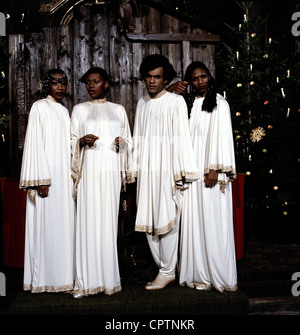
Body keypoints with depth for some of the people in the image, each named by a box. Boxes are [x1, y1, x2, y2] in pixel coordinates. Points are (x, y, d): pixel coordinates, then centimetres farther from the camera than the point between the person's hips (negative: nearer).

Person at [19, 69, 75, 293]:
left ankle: (62, 274, 16)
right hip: (47, 174, -7)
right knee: (46, 223, -4)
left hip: (64, 175, 7)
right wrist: (41, 179, -18)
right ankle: (43, 279, 5)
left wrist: (71, 176, 14)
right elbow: (35, 143, -11)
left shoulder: (64, 111, 17)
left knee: (63, 222, 8)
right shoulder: (40, 107, -4)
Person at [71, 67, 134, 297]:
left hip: (112, 170, 1)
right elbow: (71, 141, 11)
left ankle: (109, 279, 4)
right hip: (89, 170, -1)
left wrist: (121, 143, -5)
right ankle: (87, 281, -4)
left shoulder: (118, 110, 16)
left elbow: (129, 141, 17)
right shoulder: (80, 109, 14)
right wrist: (82, 141, -10)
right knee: (88, 220, -7)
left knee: (109, 221, -2)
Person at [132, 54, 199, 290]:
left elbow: (182, 136, -8)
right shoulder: (142, 104, 16)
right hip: (145, 171, 6)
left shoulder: (176, 101, -3)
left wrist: (182, 173, -13)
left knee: (166, 221, -3)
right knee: (148, 222, 7)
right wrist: (135, 169, 14)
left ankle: (168, 272, 8)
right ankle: (164, 268, 19)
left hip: (166, 170, -6)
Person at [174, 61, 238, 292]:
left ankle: (218, 275, 6)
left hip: (210, 172, -6)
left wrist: (215, 169, -15)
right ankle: (199, 274, 13)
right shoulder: (188, 102, 16)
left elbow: (222, 135, -9)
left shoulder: (219, 103, -1)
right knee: (194, 220, 5)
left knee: (213, 220, -4)